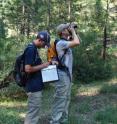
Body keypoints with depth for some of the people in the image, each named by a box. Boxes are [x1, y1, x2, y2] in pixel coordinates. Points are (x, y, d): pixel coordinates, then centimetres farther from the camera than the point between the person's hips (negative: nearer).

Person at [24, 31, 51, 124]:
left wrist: (42, 64, 8)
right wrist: (43, 66, -15)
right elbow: (28, 69, -25)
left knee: (33, 111, 18)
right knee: (33, 112, -2)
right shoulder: (31, 49, -19)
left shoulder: (33, 48, 12)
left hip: (36, 86, 10)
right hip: (34, 87, -10)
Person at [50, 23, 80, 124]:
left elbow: (78, 41, 24)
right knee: (60, 99, -7)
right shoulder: (61, 43, -16)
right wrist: (73, 31, -11)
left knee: (66, 99, 16)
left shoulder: (66, 42, 13)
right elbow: (77, 43, -27)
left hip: (68, 74, 10)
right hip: (62, 74, -10)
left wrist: (74, 32, 11)